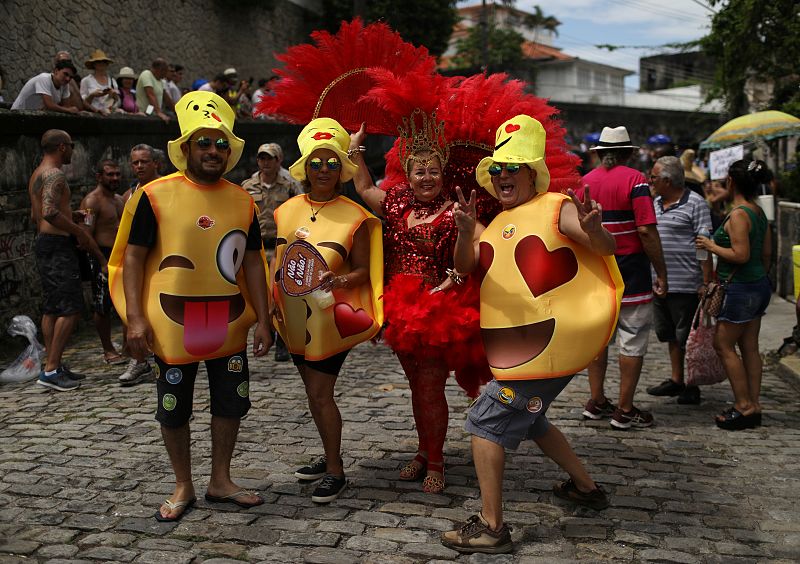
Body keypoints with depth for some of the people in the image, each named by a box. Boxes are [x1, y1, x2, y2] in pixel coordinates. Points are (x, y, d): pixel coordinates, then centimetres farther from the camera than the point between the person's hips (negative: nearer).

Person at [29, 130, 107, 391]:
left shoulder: (37, 174, 18)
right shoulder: (54, 174, -14)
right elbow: (50, 212, -28)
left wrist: (69, 215, 26)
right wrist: (77, 230, -17)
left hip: (43, 243, 11)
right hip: (58, 246, -10)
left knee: (51, 308, 12)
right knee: (71, 308, -9)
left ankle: (54, 366, 17)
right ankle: (51, 370, -9)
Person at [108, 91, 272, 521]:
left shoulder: (241, 200, 4)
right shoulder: (156, 195, -8)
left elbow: (252, 262, 8)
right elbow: (133, 257, -6)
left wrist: (262, 319, 4)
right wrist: (135, 318, -14)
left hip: (229, 321, 4)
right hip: (174, 321, -3)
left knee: (232, 400, 12)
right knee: (174, 407, 9)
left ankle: (220, 481, 30)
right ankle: (183, 487, 27)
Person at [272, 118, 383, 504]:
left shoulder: (354, 217, -8)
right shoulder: (287, 211, 6)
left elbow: (362, 270, -8)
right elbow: (278, 259, 14)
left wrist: (341, 279, -28)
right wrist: (273, 296, 2)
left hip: (330, 319, -6)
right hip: (295, 319, 6)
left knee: (320, 393, -5)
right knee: (314, 391, 16)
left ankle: (335, 471, 8)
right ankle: (330, 456, 33)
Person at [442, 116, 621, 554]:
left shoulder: (556, 208, -7)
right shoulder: (491, 225, 13)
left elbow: (606, 247, -16)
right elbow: (464, 267, -3)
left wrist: (592, 229, -40)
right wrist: (465, 233, -24)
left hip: (547, 343, -9)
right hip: (515, 346, 9)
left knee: (486, 422, -9)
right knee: (528, 417, 25)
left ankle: (491, 527, -4)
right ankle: (586, 488, 41)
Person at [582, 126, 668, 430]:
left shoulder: (584, 182, 6)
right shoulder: (635, 180, -10)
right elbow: (646, 230, -16)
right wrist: (661, 273, -10)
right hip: (629, 272, -5)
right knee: (633, 340, 3)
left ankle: (596, 401, 22)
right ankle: (625, 410, 7)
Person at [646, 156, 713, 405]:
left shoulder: (695, 204, -10)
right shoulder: (655, 203, 12)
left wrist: (706, 282, -17)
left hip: (685, 284, -8)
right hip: (659, 282, 8)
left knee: (687, 336, 1)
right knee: (669, 333, 16)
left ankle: (692, 386, 14)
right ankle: (676, 380, 28)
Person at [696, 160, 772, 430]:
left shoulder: (738, 215, -19)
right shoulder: (759, 212, 9)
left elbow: (741, 255, -25)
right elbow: (767, 253, 14)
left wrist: (711, 246, -13)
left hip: (740, 288, -9)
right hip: (758, 286, 9)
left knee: (723, 345, 1)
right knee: (749, 347, 13)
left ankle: (743, 406, 3)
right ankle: (753, 406, 17)